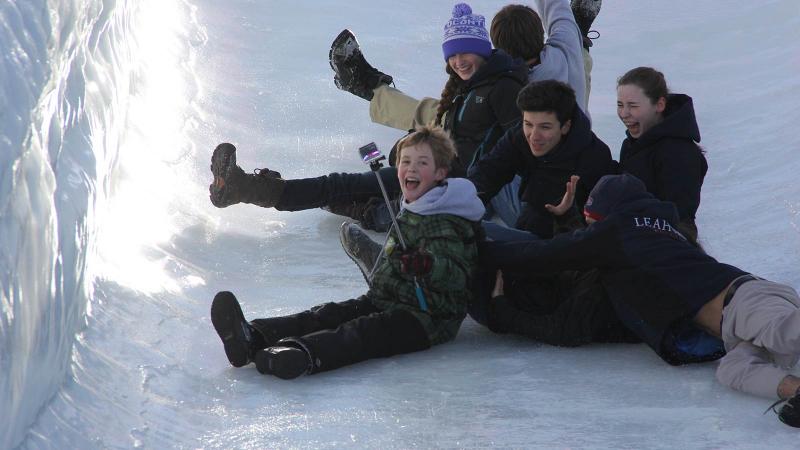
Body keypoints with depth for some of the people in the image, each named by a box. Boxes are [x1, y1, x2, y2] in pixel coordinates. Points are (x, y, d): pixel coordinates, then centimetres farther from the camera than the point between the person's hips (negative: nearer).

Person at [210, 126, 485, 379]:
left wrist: (428, 266, -40)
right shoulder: (408, 214, 19)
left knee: (362, 332, -33)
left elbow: (457, 276, -24)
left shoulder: (447, 225, -11)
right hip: (386, 301, 8)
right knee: (328, 315, -14)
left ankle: (302, 355, -60)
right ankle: (253, 338, -35)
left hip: (428, 318, -8)